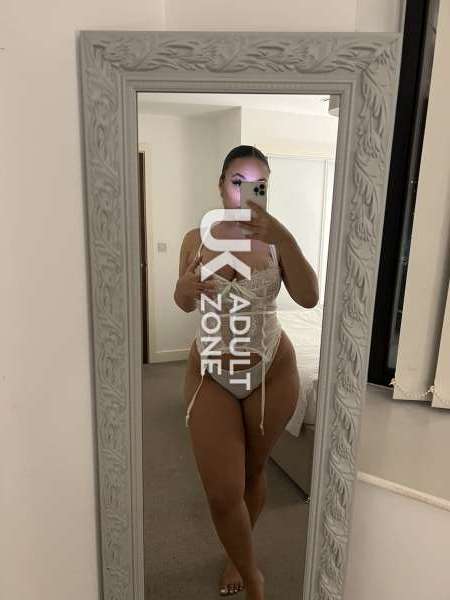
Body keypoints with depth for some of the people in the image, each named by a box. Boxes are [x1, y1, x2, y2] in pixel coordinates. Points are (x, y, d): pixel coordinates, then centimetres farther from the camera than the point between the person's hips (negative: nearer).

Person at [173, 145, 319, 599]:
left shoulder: (275, 239, -7)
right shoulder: (196, 239, -2)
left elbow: (309, 298, -20)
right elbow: (184, 304, 6)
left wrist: (284, 238, -32)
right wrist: (186, 284, -17)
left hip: (272, 373, 0)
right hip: (210, 374, 1)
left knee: (253, 472, 18)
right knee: (222, 493, 0)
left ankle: (237, 557, 49)